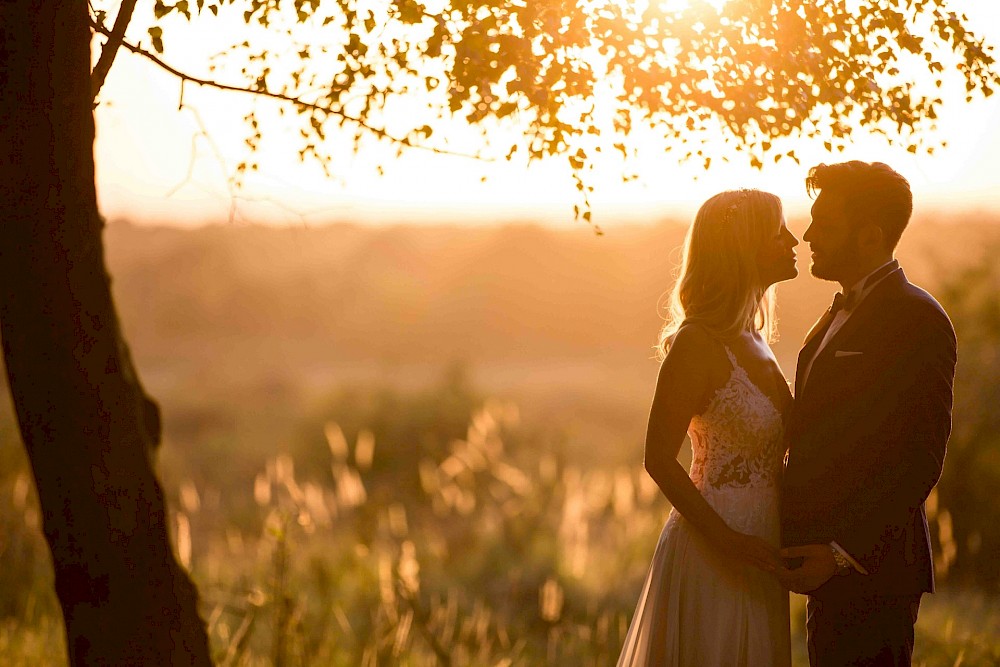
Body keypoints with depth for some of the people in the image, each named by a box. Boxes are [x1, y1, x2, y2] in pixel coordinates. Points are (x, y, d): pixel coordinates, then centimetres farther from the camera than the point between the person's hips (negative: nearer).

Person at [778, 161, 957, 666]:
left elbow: (921, 459, -17)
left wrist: (842, 552, -20)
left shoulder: (917, 319, -12)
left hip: (870, 567, -9)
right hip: (831, 567, 9)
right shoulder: (841, 313, 19)